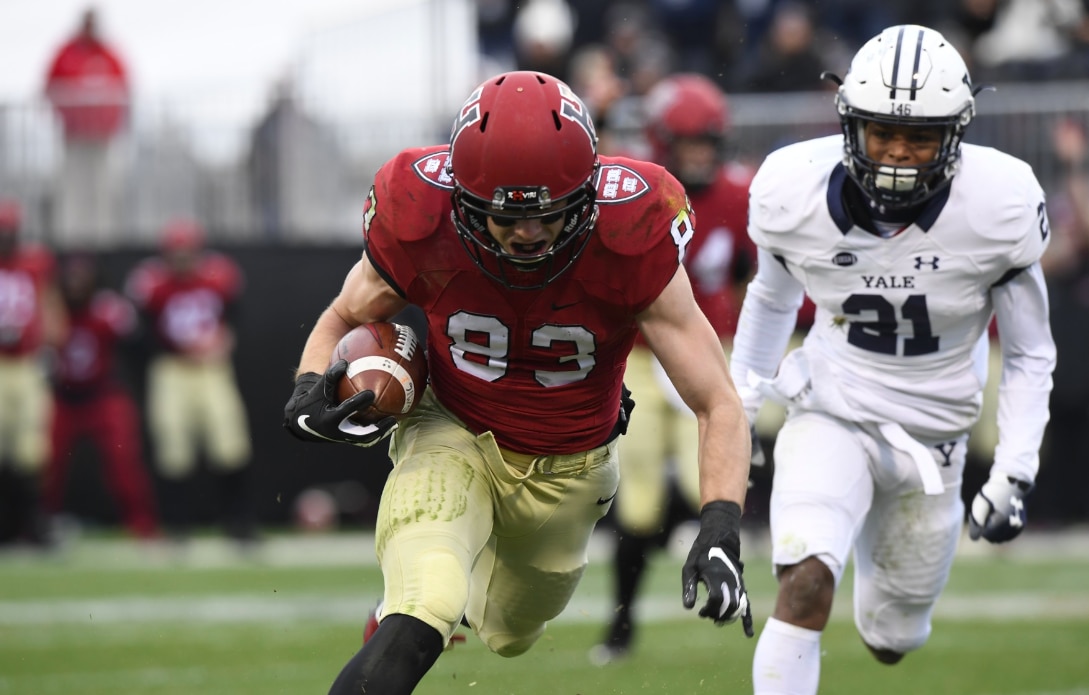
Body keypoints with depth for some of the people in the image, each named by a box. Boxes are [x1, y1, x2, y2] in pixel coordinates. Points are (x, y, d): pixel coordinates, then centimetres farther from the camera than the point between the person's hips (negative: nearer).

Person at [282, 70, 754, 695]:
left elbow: (719, 406, -23)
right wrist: (311, 390, -26)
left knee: (509, 635, 25)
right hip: (455, 439, -2)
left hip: (566, 472, 2)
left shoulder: (632, 244, -28)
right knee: (420, 624, -29)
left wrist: (721, 528, -39)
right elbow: (343, 321, -3)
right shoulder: (421, 221, -25)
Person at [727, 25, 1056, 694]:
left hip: (933, 434, 1)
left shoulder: (1000, 207, -20)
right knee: (807, 584, -28)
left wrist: (1015, 474, -12)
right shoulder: (795, 193, -17)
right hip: (832, 418, -1)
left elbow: (1030, 353, -5)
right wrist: (739, 401, 18)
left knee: (891, 639, 16)